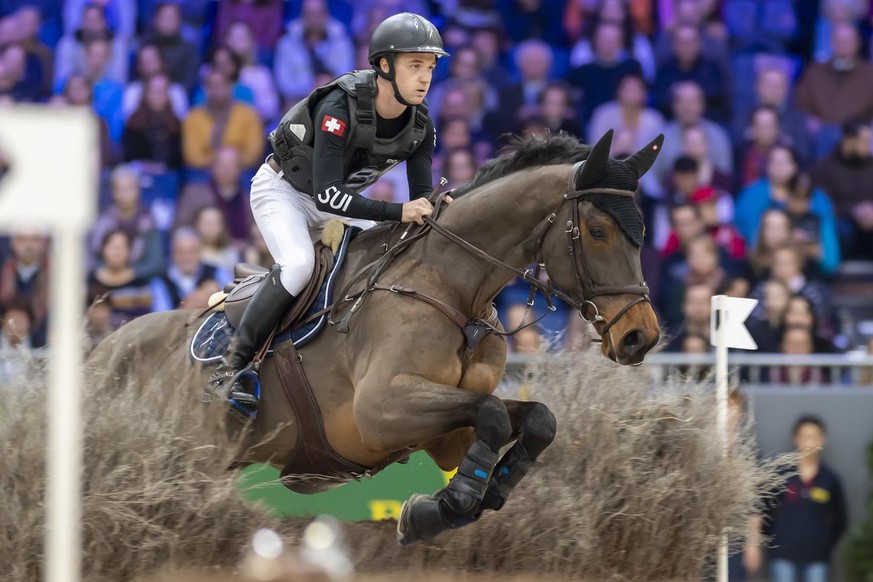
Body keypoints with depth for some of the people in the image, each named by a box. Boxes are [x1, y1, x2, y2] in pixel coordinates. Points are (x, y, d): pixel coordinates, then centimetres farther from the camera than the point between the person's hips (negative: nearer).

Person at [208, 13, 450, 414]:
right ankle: (230, 369, -24)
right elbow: (327, 195, -41)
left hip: (336, 196, 7)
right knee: (298, 263, -31)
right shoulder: (341, 107, -35)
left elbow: (420, 196, -9)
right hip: (282, 189, -7)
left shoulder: (420, 124, -14)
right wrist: (398, 212, -48)